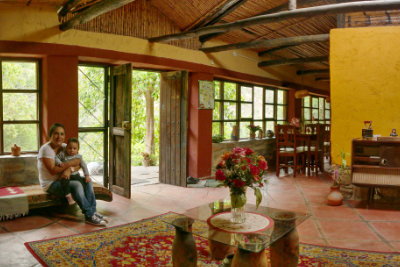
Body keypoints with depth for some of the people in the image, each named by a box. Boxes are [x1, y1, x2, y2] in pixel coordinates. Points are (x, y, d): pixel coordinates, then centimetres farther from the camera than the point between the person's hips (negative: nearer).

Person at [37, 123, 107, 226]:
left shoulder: (64, 147, 5)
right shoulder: (45, 149, -15)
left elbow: (78, 160, -8)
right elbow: (52, 171, -22)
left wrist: (68, 169, -27)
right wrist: (70, 163, -24)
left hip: (63, 179, 7)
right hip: (51, 183, -7)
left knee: (87, 181, -10)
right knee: (77, 185, -29)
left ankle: (92, 211, -12)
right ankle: (89, 216, -27)